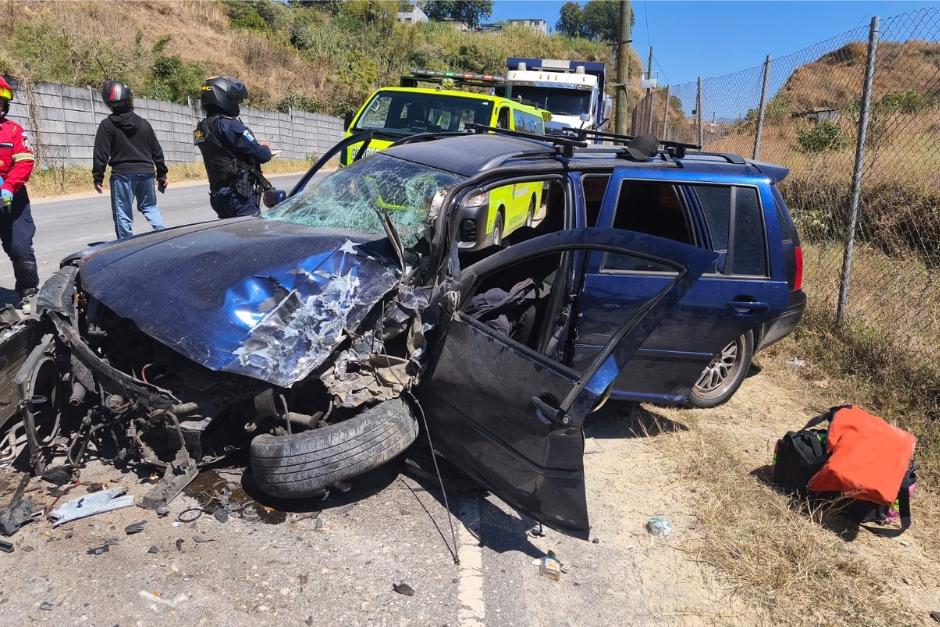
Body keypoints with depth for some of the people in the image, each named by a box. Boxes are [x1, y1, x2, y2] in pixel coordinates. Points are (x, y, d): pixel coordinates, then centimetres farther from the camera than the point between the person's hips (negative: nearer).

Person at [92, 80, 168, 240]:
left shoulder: (107, 125, -5)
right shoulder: (143, 123, 6)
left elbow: (101, 154, -7)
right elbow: (157, 151, 9)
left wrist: (97, 177, -1)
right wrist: (162, 174, 17)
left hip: (122, 174, -3)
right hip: (146, 172, 4)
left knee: (123, 214, 3)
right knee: (149, 206, 20)